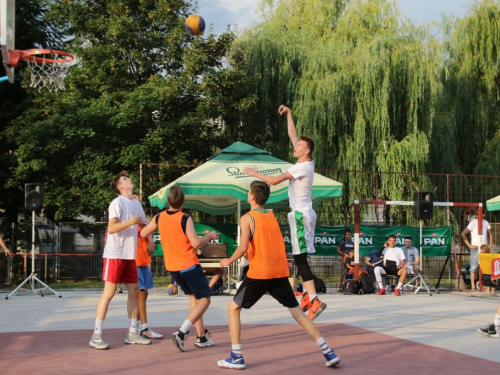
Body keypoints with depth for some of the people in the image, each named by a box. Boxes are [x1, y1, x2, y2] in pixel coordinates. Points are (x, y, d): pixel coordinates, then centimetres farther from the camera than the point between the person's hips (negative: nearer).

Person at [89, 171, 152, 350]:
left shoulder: (136, 204, 14)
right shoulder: (117, 202, -9)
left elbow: (145, 224, 22)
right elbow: (111, 228, -20)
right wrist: (131, 221, -26)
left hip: (131, 255, 8)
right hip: (114, 254, -8)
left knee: (134, 291, 7)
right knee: (109, 292, -8)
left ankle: (132, 333, 15)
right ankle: (96, 335, -4)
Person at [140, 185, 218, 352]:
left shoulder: (159, 218, 0)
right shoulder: (185, 219, -17)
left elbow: (142, 234, 11)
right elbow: (195, 242, -22)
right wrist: (210, 236, -5)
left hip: (172, 266, 7)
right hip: (189, 265, -7)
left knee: (194, 297, 20)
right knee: (204, 300, 1)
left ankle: (201, 336, 18)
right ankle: (181, 333, -16)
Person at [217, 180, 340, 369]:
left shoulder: (247, 218, -4)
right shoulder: (272, 217, 15)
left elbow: (243, 247, -14)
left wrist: (229, 261, 1)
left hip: (259, 274, -5)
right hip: (280, 272, 5)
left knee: (234, 307, 12)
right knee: (297, 312, 12)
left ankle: (236, 358, 6)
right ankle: (329, 353, 7)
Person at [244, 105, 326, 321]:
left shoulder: (303, 167, -16)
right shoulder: (304, 163, 10)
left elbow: (274, 180, -17)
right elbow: (292, 135, 20)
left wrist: (254, 173, -4)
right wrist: (288, 114, 20)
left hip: (301, 215, -10)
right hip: (301, 213, 10)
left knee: (300, 258, -13)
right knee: (300, 258, 12)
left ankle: (315, 300, -18)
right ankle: (307, 295, 17)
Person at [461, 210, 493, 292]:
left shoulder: (486, 222, 10)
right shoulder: (473, 223, -6)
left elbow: (490, 234, 23)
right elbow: (463, 234, -9)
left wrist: (490, 245, 10)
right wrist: (469, 245, -12)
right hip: (475, 248, -5)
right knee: (474, 267, -4)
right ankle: (473, 286, -1)